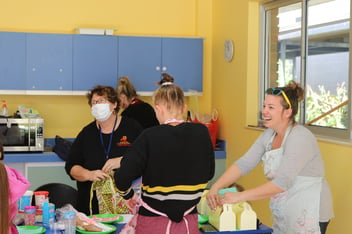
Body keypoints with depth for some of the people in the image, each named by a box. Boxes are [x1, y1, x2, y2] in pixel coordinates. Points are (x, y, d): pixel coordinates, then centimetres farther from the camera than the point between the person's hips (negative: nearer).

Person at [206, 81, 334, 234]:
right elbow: (244, 164, -2)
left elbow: (281, 182, -27)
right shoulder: (269, 135, 5)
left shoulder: (300, 138, -20)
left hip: (308, 216, -7)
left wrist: (240, 196, -29)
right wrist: (215, 188, -15)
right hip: (282, 215, 7)